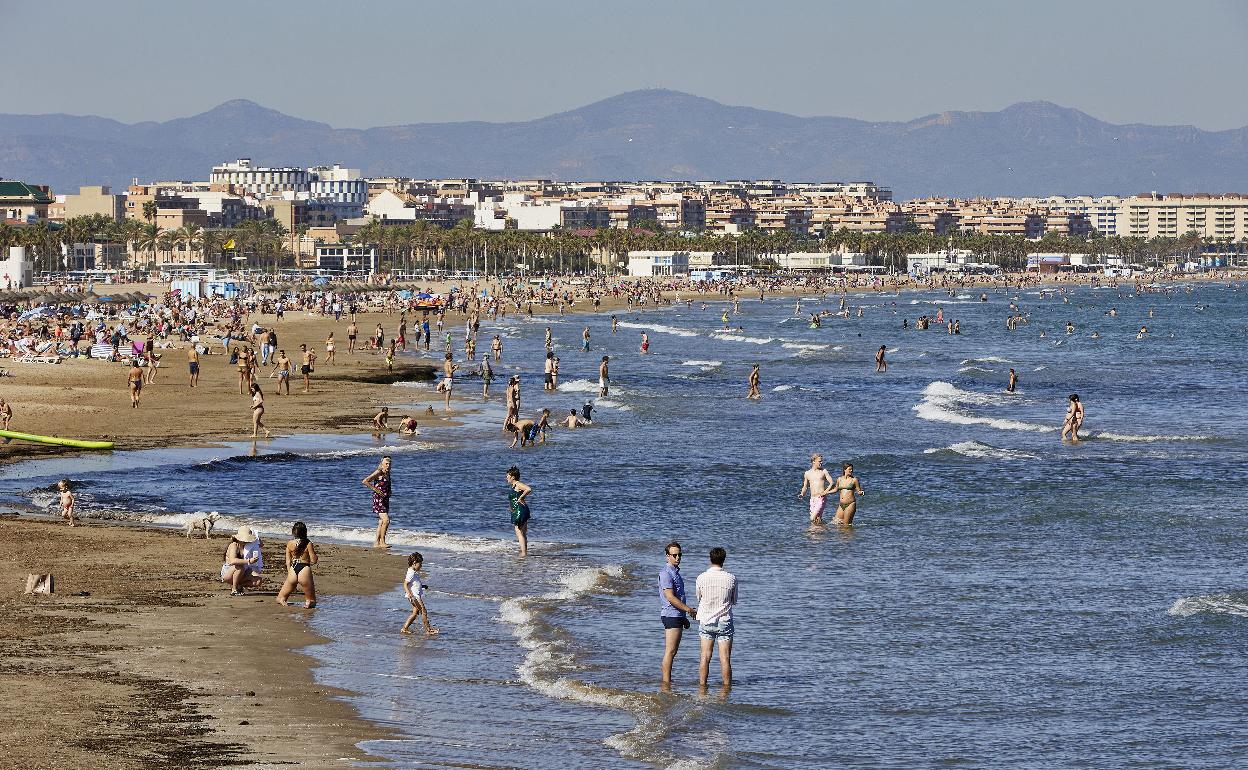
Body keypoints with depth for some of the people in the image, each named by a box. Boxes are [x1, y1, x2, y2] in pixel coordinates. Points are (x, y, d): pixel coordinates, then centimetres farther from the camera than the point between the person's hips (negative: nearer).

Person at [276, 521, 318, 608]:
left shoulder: (290, 543, 3)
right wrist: (314, 552, 18)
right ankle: (309, 602, -20)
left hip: (292, 571, 2)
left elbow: (288, 562, 8)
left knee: (280, 599, 18)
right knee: (312, 601, 14)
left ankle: (283, 601, -16)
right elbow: (314, 561, -1)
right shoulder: (308, 544, -5)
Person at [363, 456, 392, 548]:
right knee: (386, 520, -17)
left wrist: (389, 492, 11)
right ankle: (382, 542, -11)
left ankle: (376, 543, 15)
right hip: (378, 500, -9)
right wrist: (376, 490, -21)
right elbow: (365, 481, -20)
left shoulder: (387, 474, 12)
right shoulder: (378, 473, -11)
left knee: (381, 522, 10)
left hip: (385, 499, 9)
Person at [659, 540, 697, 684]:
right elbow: (670, 598, -19)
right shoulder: (666, 573, -14)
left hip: (678, 616, 10)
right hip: (671, 615, -10)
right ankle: (666, 681, -10)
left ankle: (666, 679, 14)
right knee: (670, 651, -10)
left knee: (672, 651, 11)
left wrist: (684, 617, 24)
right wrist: (689, 610, -15)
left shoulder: (675, 572, 18)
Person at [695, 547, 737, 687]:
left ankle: (702, 685, 8)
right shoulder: (731, 578, -9)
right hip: (724, 622, -1)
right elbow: (734, 601, 5)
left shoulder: (701, 578, -7)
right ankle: (727, 686, 3)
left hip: (706, 621, 1)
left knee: (705, 657, 8)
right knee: (725, 658, 2)